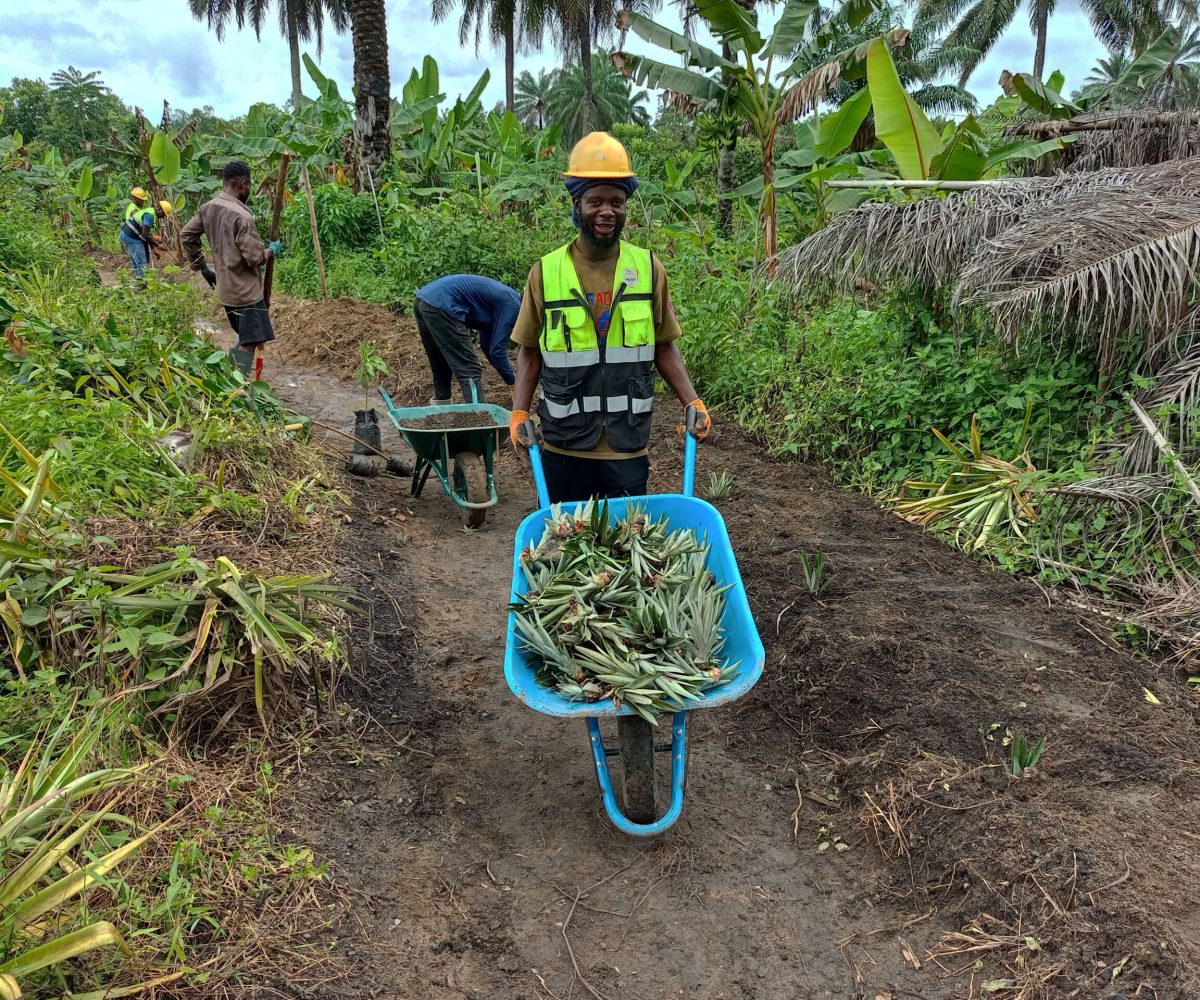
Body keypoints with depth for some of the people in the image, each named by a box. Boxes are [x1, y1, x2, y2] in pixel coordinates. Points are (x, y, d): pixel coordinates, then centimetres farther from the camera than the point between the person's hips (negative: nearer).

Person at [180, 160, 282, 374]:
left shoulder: (208, 208, 5)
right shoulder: (242, 216, -20)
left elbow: (186, 235, 15)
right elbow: (255, 257, -21)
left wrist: (202, 267, 21)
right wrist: (271, 250, 0)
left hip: (226, 288, 9)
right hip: (246, 290, -9)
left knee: (245, 338, 22)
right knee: (251, 342, -4)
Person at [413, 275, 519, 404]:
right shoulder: (511, 304, -3)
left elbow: (487, 343, 30)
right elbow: (497, 349, -5)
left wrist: (510, 379, 32)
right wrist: (512, 381, 7)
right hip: (441, 307, -10)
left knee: (441, 368, 22)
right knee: (469, 369, -7)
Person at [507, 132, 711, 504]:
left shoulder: (648, 269, 1)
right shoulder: (546, 272, -1)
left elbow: (665, 347, 7)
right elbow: (530, 351, 5)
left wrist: (693, 403, -4)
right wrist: (519, 412, -7)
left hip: (628, 445, 0)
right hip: (563, 445, 0)